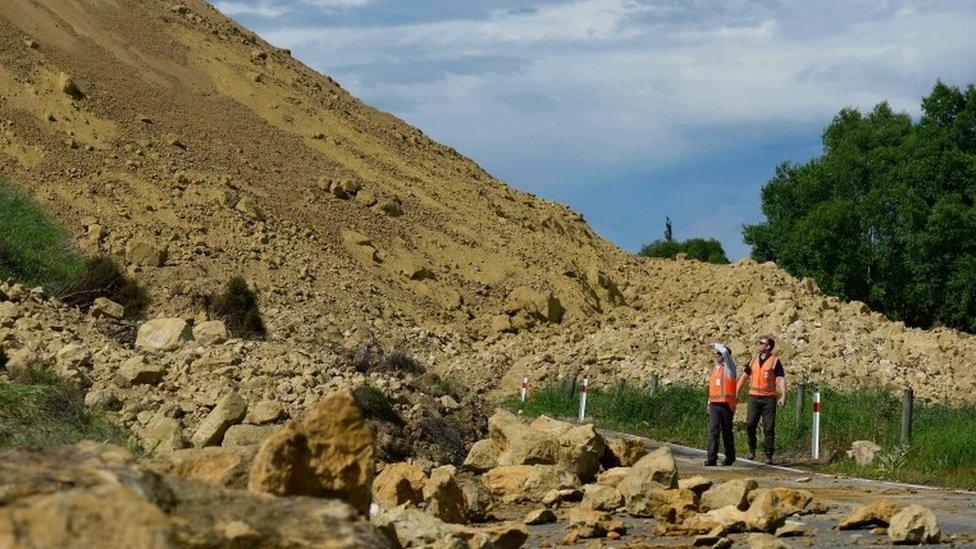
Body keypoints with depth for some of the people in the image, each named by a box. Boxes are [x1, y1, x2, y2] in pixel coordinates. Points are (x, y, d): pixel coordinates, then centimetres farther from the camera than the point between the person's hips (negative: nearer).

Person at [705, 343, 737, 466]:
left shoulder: (729, 367, -1)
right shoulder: (715, 369, 18)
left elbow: (725, 352, -18)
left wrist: (717, 345, 1)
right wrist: (709, 404, 18)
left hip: (726, 404, -5)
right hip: (714, 404, 5)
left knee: (727, 432, 4)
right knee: (713, 431, -7)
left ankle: (730, 457, 17)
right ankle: (712, 458, -13)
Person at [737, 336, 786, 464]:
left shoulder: (775, 361, -1)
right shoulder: (753, 360, 13)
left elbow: (781, 379, -7)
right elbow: (744, 377, 18)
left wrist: (783, 396, -19)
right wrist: (736, 393, 11)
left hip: (769, 398, -3)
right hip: (754, 397, 3)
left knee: (769, 428, -2)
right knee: (750, 425, -7)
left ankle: (768, 456, 3)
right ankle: (752, 449, 12)